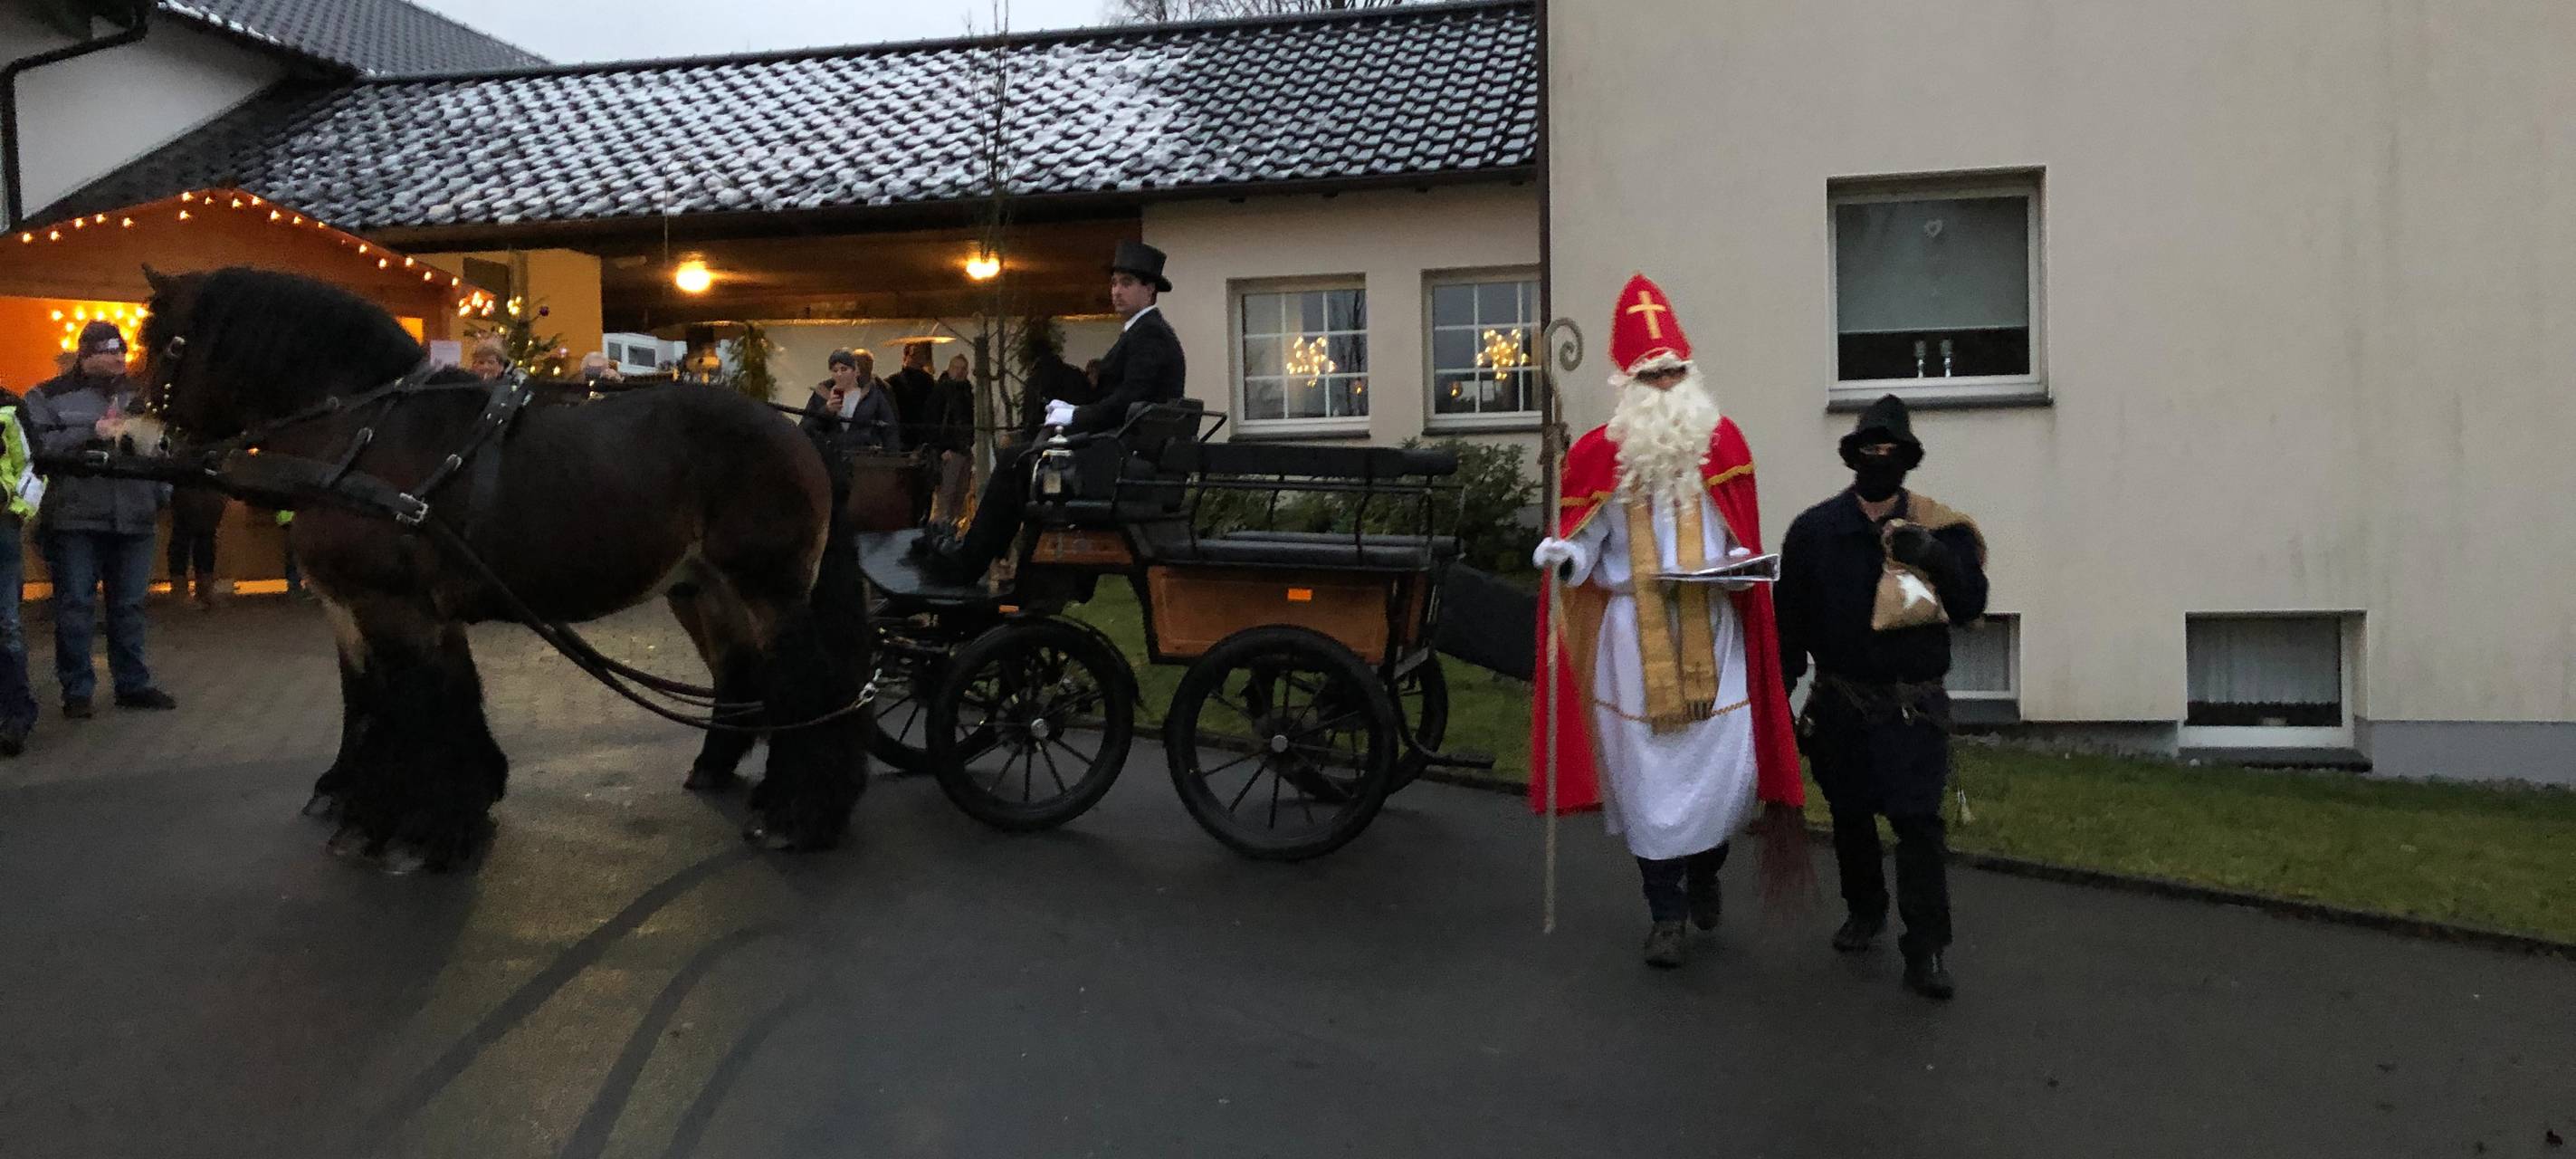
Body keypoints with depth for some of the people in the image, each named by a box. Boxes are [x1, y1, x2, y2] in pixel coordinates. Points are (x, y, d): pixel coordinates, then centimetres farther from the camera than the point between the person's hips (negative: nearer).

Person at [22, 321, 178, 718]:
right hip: (75, 520, -3)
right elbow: (38, 446, -11)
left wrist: (162, 495, 7)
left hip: (134, 519, 3)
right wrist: (93, 432, -15)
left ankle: (133, 684, 19)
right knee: (75, 607, 1)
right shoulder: (50, 396, 2)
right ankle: (76, 691, 8)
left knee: (129, 606, 10)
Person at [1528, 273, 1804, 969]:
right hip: (1633, 632, -1)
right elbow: (1585, 546, 1)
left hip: (1711, 629, 1)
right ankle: (1666, 916, 17)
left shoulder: (1722, 442, 3)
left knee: (1726, 767, 0)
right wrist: (1563, 559, -20)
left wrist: (1741, 563, -9)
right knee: (1648, 769, 3)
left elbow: (1742, 535, 11)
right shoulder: (1598, 453, -2)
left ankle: (1704, 872, 32)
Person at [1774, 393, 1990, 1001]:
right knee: (1850, 815, 15)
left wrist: (1937, 559, -22)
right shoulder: (1814, 529, 1)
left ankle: (1926, 951, -2)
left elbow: (1972, 604, -3)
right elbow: (1791, 620, 3)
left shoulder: (1940, 529, 1)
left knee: (1918, 821, -8)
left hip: (1913, 705, -1)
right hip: (1840, 704, 2)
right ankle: (1865, 911, 37)